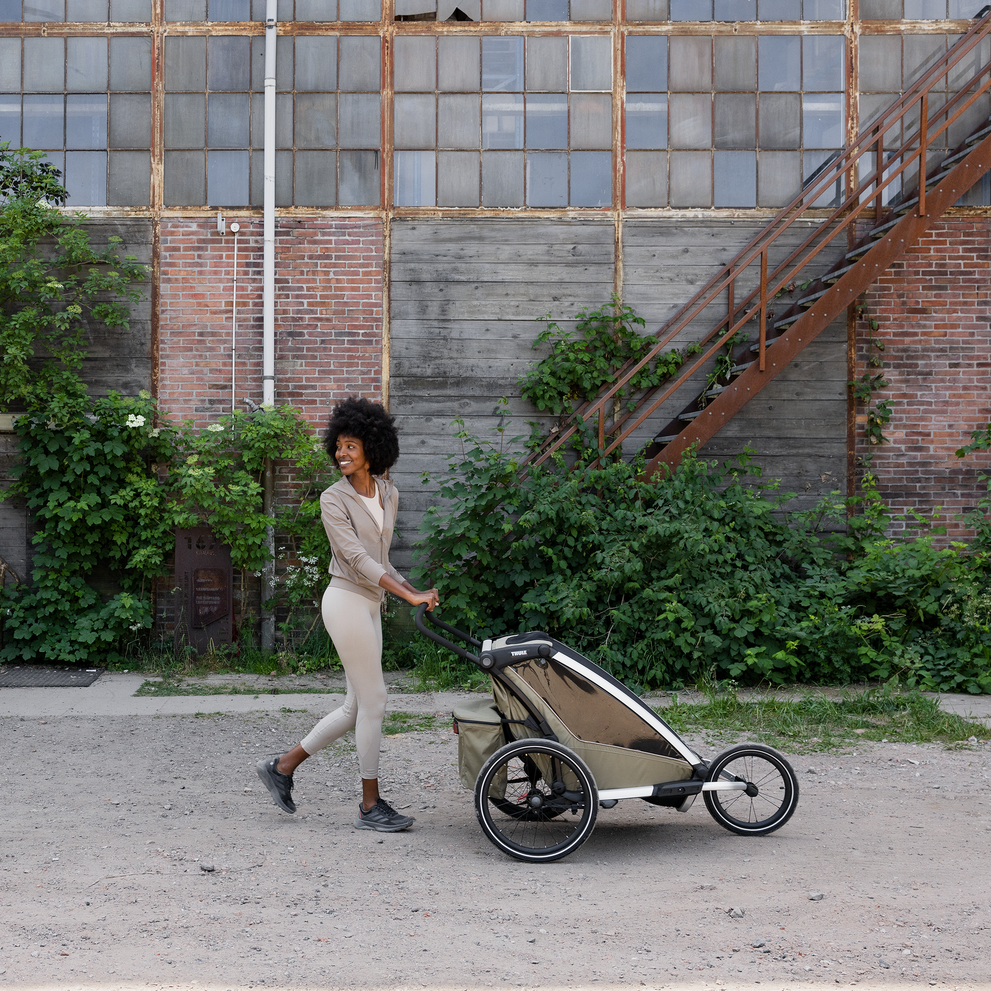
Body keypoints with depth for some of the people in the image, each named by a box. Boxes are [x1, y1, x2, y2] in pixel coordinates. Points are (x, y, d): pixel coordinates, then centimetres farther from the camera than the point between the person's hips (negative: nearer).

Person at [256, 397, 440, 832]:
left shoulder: (388, 495, 10)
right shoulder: (334, 499, -11)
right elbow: (357, 559, -19)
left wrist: (415, 590, 10)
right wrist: (410, 595, -24)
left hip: (370, 604, 8)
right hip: (347, 602, -8)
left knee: (357, 707, 10)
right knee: (373, 703, -4)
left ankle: (282, 767, 22)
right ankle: (371, 806, 7)